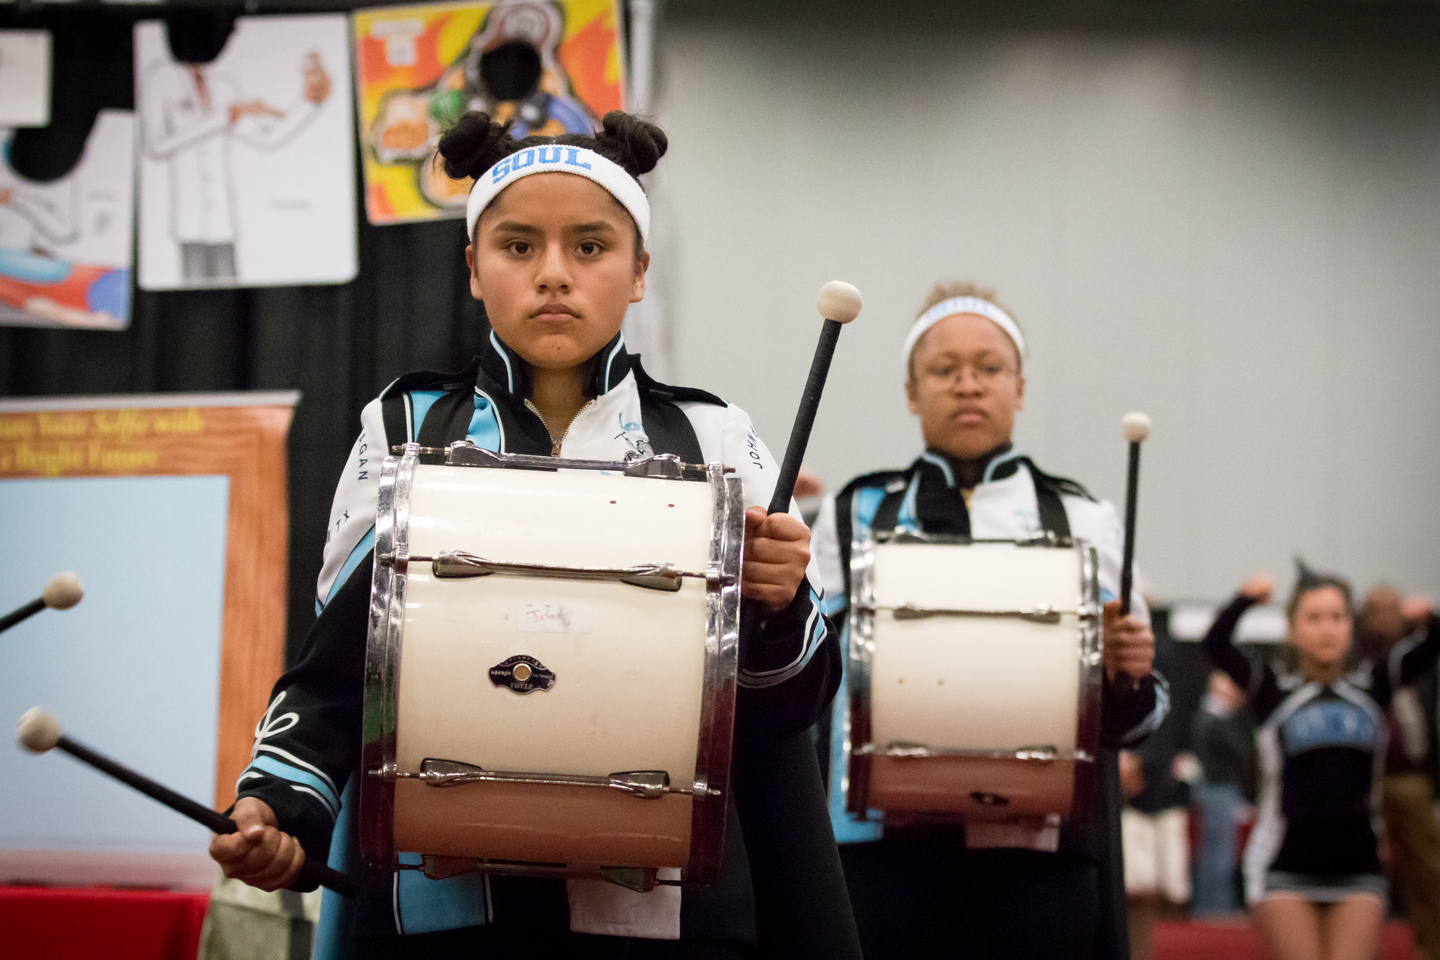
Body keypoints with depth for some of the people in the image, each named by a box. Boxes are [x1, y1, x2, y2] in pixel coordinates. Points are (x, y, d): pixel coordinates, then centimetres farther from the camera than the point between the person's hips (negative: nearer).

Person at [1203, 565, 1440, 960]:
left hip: (1357, 866, 2)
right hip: (1284, 866, -2)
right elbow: (1216, 645, -15)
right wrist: (1244, 600, -31)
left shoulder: (1371, 685, 8)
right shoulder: (1272, 689, 0)